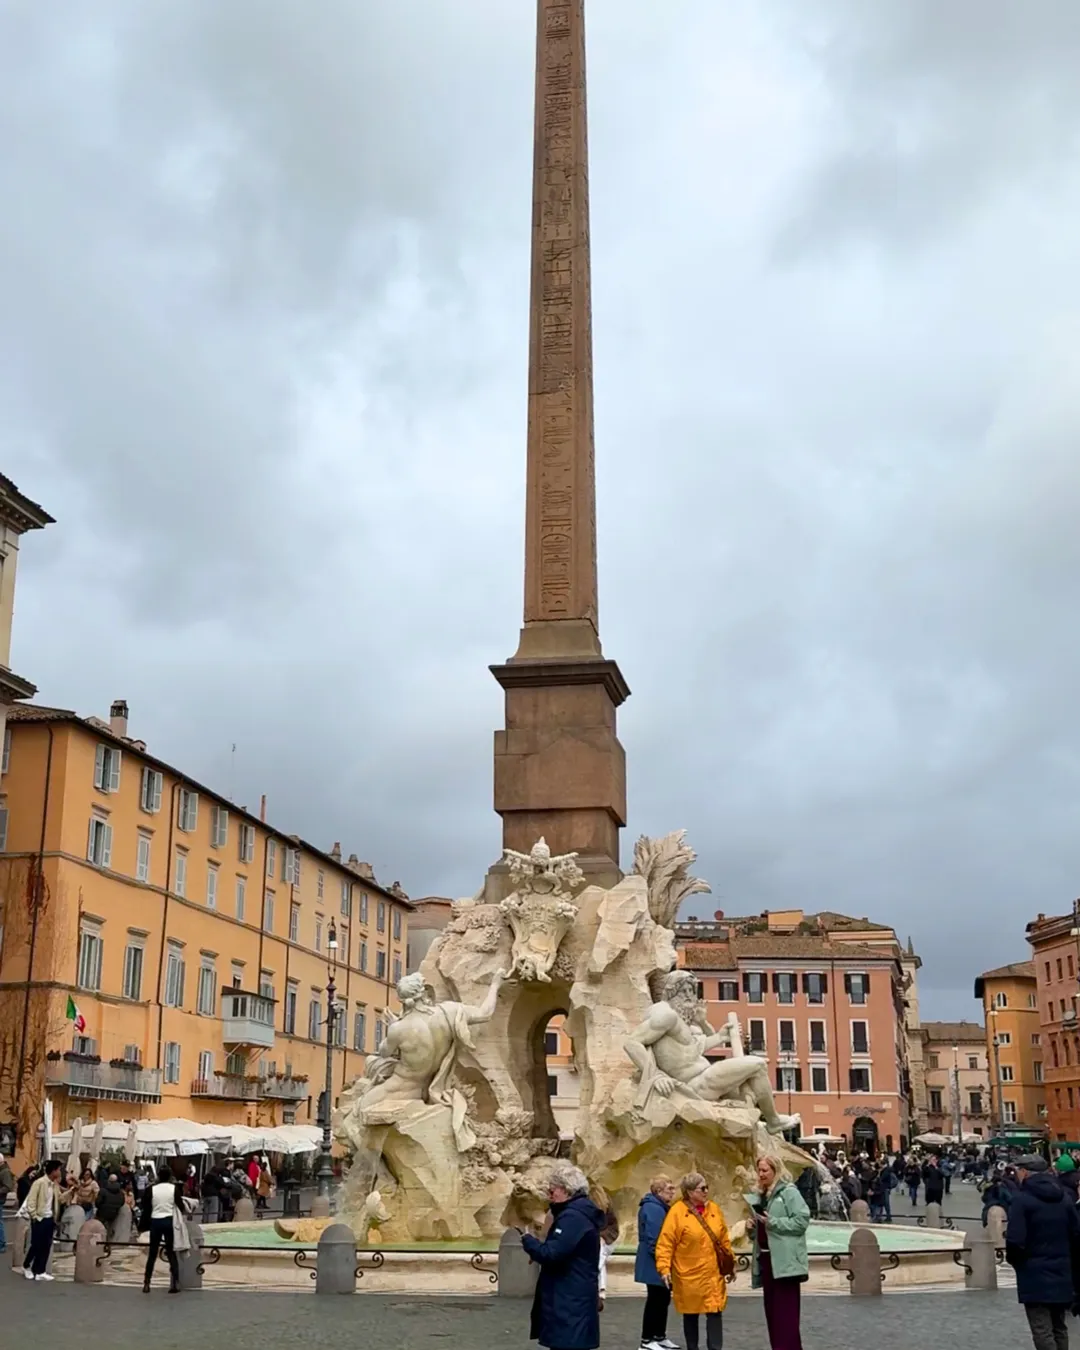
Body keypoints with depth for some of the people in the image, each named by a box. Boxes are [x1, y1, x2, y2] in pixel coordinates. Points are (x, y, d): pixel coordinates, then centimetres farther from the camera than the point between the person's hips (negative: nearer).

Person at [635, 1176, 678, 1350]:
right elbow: (653, 1239, -24)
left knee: (662, 1299, 15)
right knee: (654, 1300, -4)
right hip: (655, 1265, -10)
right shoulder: (652, 1208, -20)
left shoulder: (660, 1207, 15)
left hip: (661, 1264, 10)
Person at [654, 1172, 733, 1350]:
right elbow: (665, 1242, -13)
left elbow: (724, 1239, 13)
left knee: (715, 1312, -4)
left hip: (713, 1274, 3)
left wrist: (730, 1263, 14)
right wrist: (664, 1268, -20)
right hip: (689, 1274, -3)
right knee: (690, 1314, 10)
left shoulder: (714, 1209, 4)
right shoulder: (677, 1211, -11)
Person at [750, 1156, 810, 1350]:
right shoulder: (762, 1195, 15)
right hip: (766, 1259, 8)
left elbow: (802, 1220, -18)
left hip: (785, 1261, -8)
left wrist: (773, 1222, -19)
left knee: (786, 1312, -6)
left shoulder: (789, 1192, -8)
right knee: (772, 1310, 11)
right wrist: (753, 1227, 2)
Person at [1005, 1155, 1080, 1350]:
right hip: (1062, 1274, 6)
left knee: (1042, 1332, -5)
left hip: (1035, 1275, -6)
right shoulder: (1064, 1198, 8)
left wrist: (1012, 1259, 1)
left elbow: (1015, 1240, -19)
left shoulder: (1022, 1199, -12)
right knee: (1059, 1328, 17)